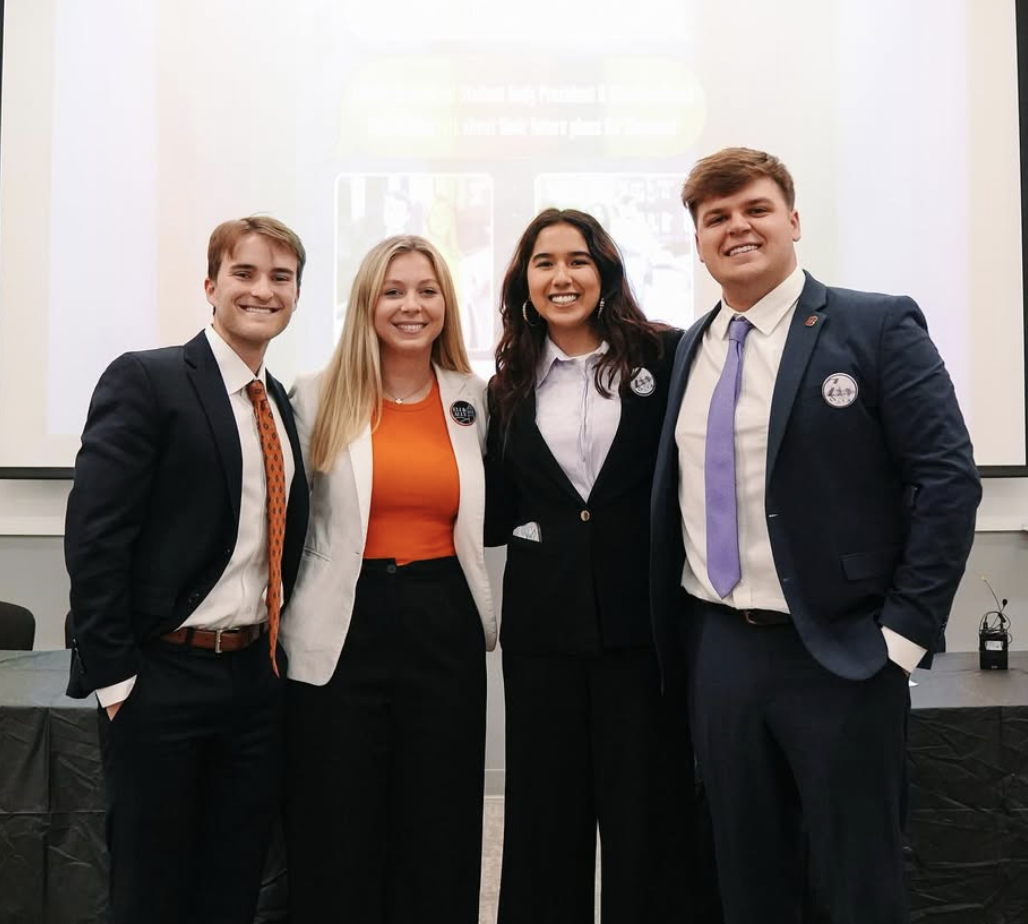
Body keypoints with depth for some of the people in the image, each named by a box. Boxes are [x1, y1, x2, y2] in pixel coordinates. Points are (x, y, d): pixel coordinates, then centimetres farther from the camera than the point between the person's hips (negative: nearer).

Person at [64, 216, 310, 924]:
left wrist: (280, 656, 9)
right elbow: (93, 536, -14)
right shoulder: (145, 381, -8)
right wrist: (113, 676, -15)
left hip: (258, 678, 6)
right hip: (162, 676, -5)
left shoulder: (284, 405, 11)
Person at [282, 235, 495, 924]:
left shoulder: (473, 399, 7)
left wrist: (486, 616, 13)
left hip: (444, 626, 2)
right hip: (344, 629, -2)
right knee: (336, 837, 8)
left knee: (439, 831, 11)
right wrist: (287, 617, 1)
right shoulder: (319, 398, 0)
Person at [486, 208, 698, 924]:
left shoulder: (664, 355, -1)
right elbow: (496, 511, 12)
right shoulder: (511, 384, 9)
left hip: (645, 616, -2)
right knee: (545, 812, 11)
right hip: (543, 622, 3)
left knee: (647, 811, 7)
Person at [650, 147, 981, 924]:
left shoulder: (877, 326, -6)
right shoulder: (691, 349, 10)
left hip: (840, 652, -5)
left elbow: (948, 479, -10)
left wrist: (904, 632, -14)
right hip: (718, 650, 5)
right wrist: (677, 628, 8)